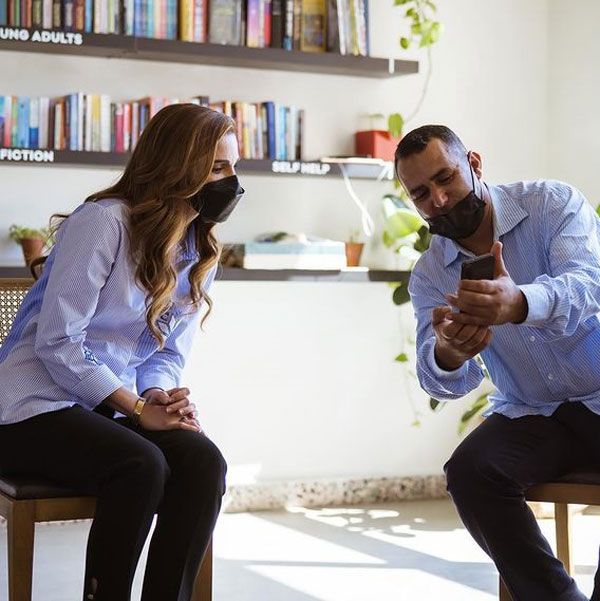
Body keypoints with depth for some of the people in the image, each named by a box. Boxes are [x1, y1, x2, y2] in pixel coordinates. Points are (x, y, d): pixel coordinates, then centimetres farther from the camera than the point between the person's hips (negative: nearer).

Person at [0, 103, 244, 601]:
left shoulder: (199, 251, 8)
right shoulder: (104, 222, -15)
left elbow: (170, 353, 10)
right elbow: (57, 342, -20)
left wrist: (160, 398, -13)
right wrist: (138, 410, -22)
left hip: (115, 410, 6)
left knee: (203, 461, -22)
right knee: (142, 465, -32)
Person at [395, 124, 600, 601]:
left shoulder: (553, 203, -7)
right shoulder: (428, 276, 2)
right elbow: (446, 383, -9)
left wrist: (520, 303, -50)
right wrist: (447, 355, -36)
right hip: (531, 415, 3)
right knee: (467, 473, -25)